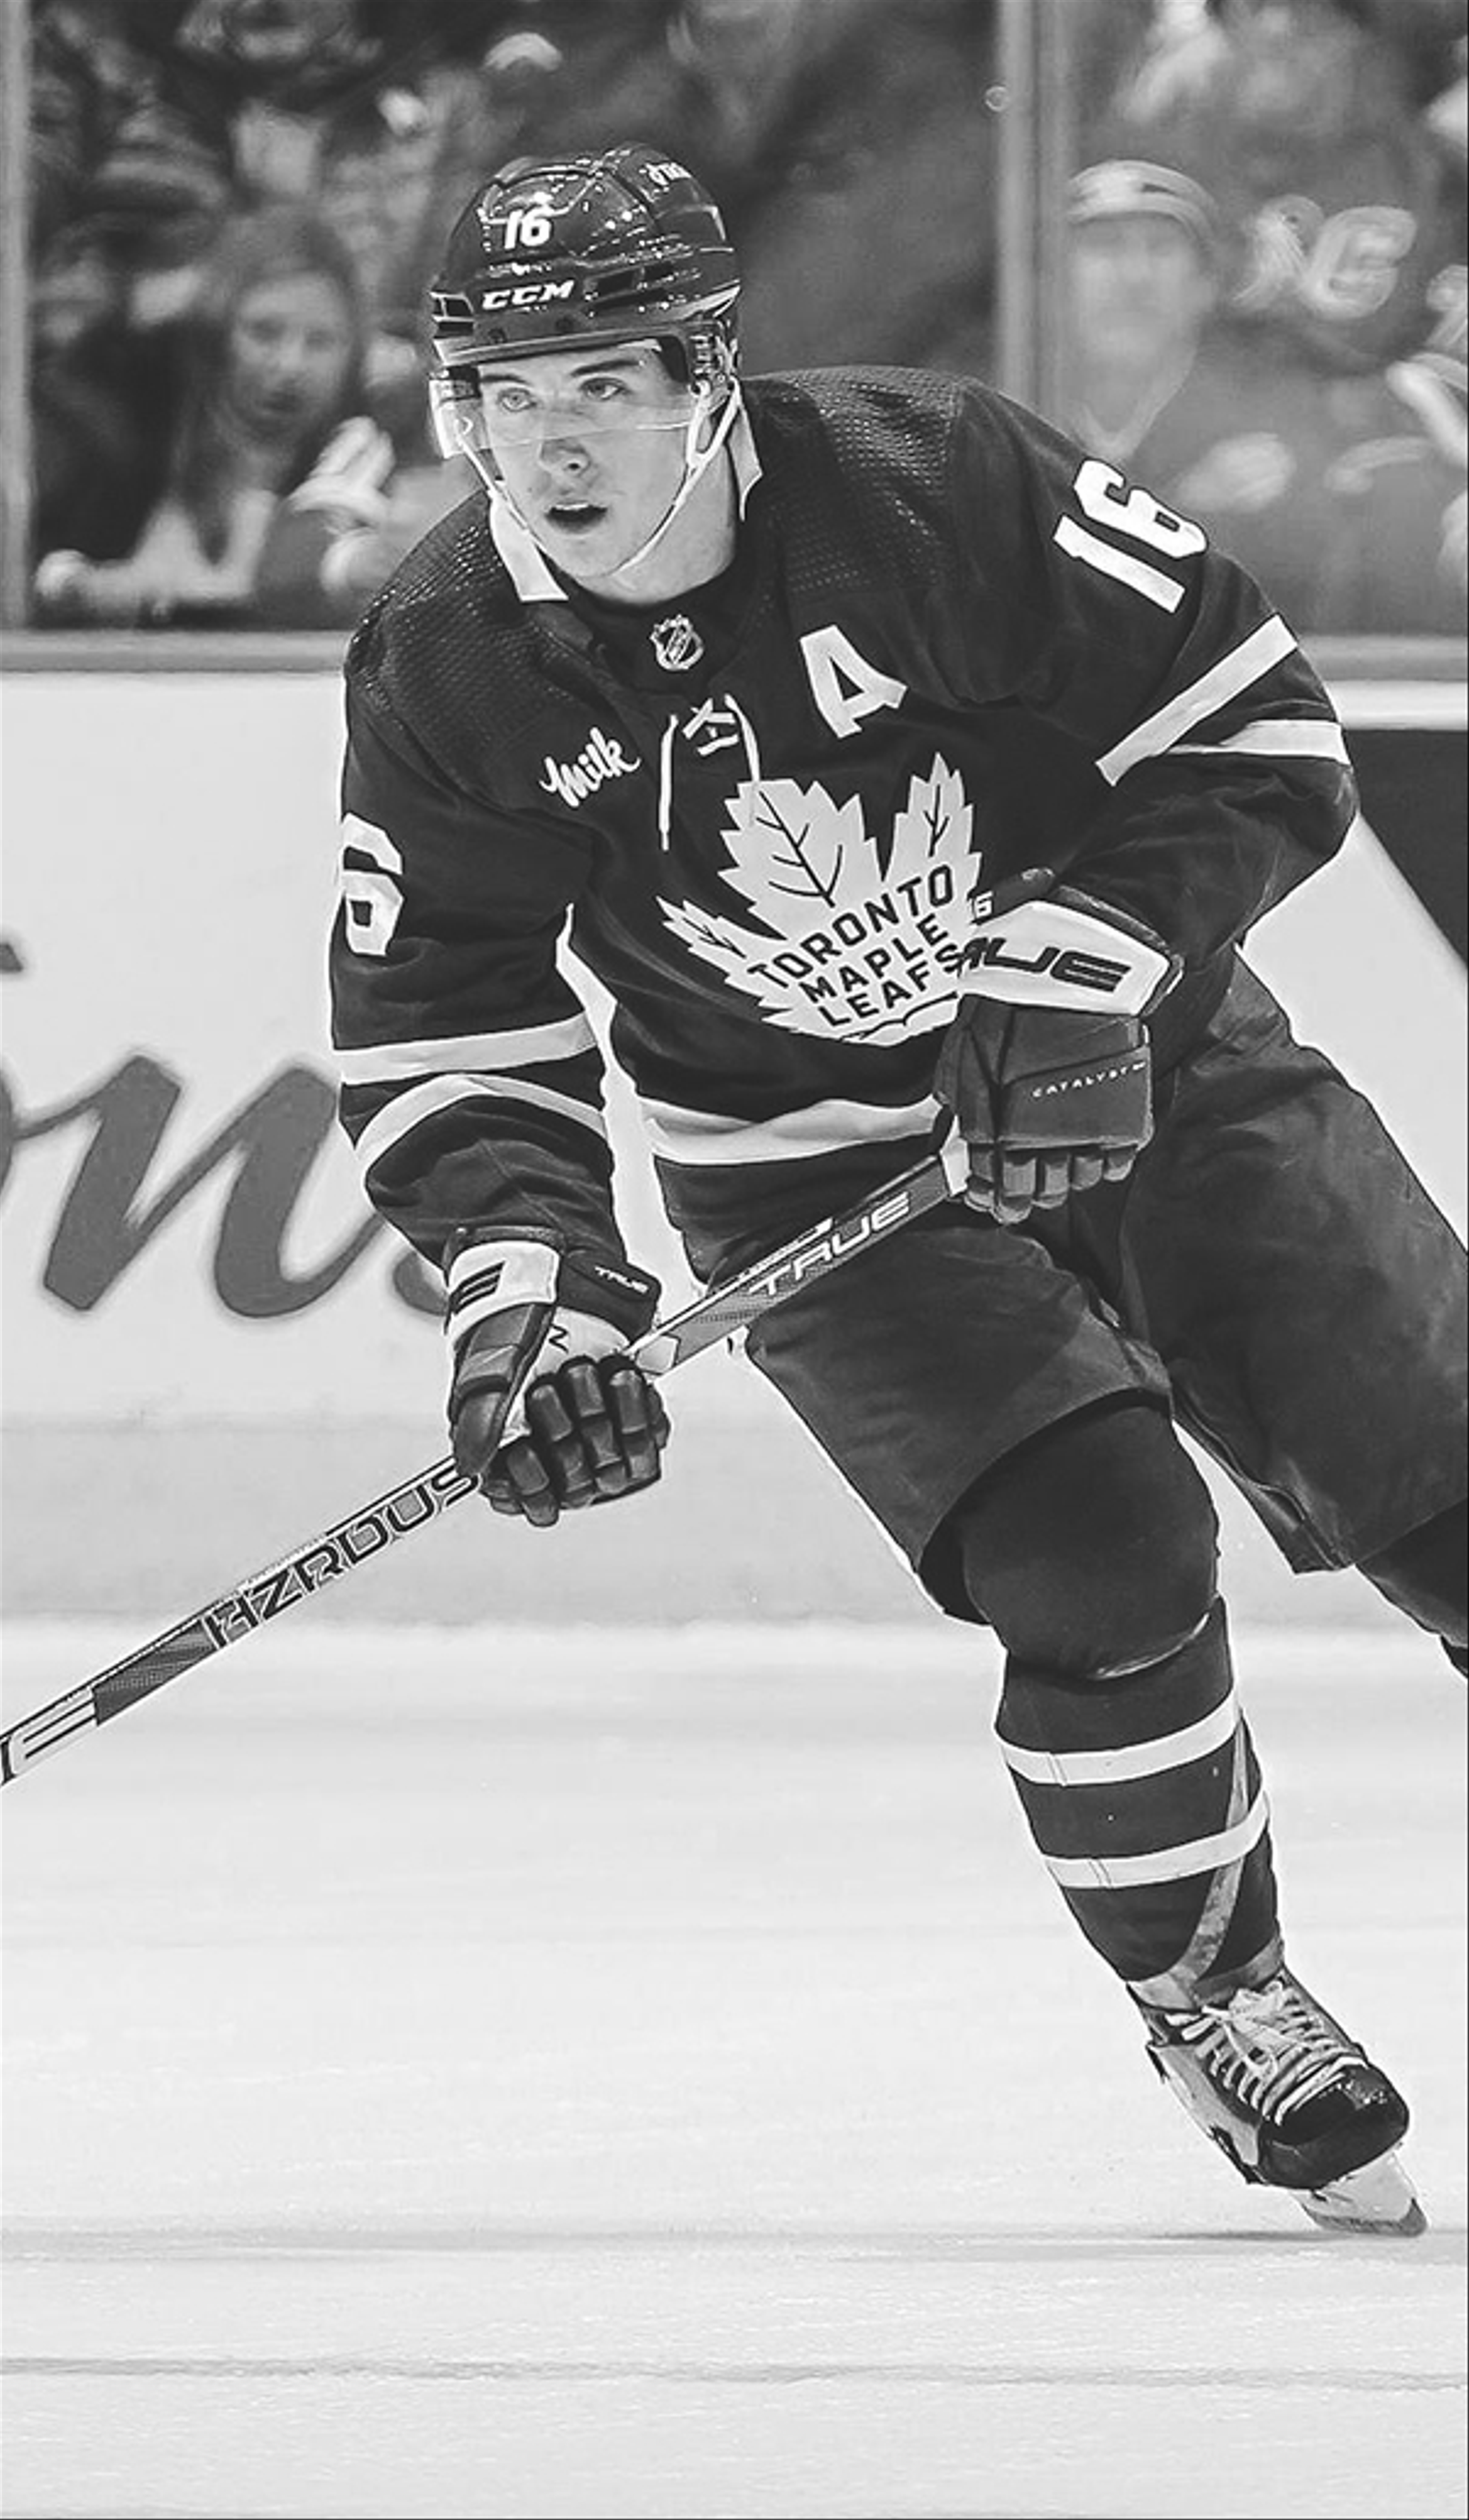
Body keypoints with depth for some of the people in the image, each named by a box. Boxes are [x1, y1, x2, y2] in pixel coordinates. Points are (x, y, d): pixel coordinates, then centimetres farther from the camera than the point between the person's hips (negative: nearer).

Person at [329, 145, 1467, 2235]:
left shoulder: (942, 487, -22)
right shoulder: (450, 671, -14)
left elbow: (1258, 735, -16)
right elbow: (437, 1033, -6)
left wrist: (1080, 960, -26)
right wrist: (525, 1277, -21)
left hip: (1137, 1064, 0)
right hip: (818, 1164, 0)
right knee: (1102, 1567, -20)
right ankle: (1212, 1991, 3)